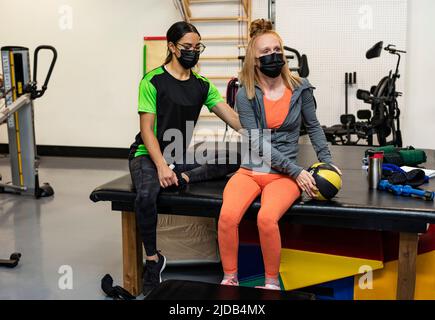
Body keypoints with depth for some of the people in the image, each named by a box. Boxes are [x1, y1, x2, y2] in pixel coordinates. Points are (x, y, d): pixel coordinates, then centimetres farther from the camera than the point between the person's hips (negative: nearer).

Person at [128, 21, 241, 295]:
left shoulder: (202, 85, 7)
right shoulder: (153, 81, -8)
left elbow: (232, 117, -3)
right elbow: (147, 129, -12)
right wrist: (161, 166, -26)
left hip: (181, 156, 5)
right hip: (149, 154, -5)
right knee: (146, 196, -36)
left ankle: (183, 178, -23)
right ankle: (153, 260, -16)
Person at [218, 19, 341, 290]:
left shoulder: (300, 88, 0)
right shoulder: (245, 95, -3)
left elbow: (313, 127, 15)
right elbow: (258, 143, -9)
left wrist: (328, 162, 6)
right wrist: (296, 171, -15)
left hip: (284, 174, -1)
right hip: (250, 169, 1)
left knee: (267, 218, -30)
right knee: (228, 216, -27)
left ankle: (272, 282, -6)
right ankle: (230, 280, -4)